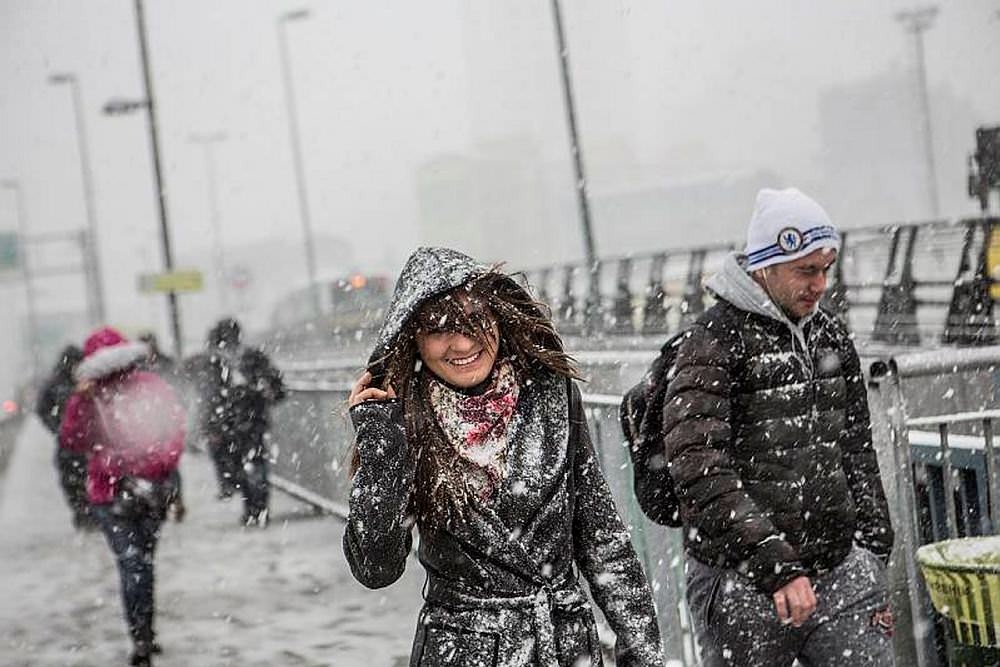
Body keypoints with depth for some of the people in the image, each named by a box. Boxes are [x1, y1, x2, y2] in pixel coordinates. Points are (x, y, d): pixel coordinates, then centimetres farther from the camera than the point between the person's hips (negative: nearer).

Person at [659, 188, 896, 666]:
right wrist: (775, 567, -24)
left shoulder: (830, 335, 12)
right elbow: (700, 472, -19)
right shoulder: (715, 341, -10)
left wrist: (874, 561, 16)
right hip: (743, 586, -6)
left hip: (841, 574, 6)